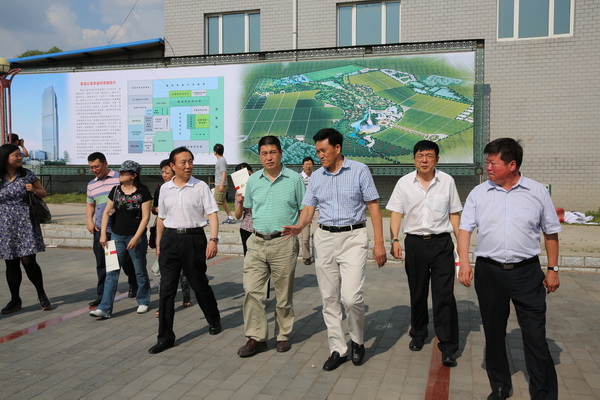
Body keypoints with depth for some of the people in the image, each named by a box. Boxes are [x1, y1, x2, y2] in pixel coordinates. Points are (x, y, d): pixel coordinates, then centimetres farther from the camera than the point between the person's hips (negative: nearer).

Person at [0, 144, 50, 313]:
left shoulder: (27, 175, 2)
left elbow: (43, 193, 9)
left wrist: (33, 190, -10)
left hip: (26, 225, -2)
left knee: (28, 261, -7)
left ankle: (41, 294, 13)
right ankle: (15, 300, 21)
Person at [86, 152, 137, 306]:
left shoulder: (120, 179, -3)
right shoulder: (91, 184, 14)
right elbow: (90, 205, 23)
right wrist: (89, 221, 8)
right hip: (100, 230, 5)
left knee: (126, 261, 6)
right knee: (101, 264, 5)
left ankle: (134, 286, 30)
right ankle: (101, 295, 13)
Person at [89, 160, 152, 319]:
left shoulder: (143, 191, -7)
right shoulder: (115, 190, 7)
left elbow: (145, 217, -10)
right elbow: (107, 212, 9)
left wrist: (136, 237, -15)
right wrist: (103, 234, 1)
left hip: (136, 236, -4)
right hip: (117, 236, 4)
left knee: (140, 271, 8)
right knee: (112, 272, 0)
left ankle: (143, 301, 26)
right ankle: (105, 308, 1)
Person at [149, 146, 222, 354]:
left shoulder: (201, 187, -3)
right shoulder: (165, 189, 9)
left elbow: (212, 214, -8)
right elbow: (161, 218, 17)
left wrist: (213, 239, -19)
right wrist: (158, 244, 17)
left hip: (193, 238, -3)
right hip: (170, 238, 3)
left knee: (199, 284, 9)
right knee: (166, 289, 2)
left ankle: (214, 320, 35)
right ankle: (165, 337, 11)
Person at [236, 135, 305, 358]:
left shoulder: (294, 179, -1)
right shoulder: (253, 180, 9)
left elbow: (304, 210, 4)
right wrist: (261, 226, 5)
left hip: (284, 243, -3)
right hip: (257, 242, 3)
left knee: (283, 294, 7)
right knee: (252, 290, -1)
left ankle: (284, 336, 22)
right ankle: (256, 338, 9)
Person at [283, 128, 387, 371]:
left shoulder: (359, 171, -2)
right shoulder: (316, 177, 8)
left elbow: (373, 207, -2)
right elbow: (309, 209, 7)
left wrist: (379, 243, -8)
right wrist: (300, 227, -16)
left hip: (353, 237, -4)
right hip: (324, 238, 4)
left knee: (351, 296, -13)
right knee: (329, 298, 7)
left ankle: (357, 341, 15)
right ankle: (338, 350, 20)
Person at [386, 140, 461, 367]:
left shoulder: (447, 181, 3)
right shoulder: (404, 183, 3)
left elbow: (454, 214, 8)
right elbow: (396, 213, 2)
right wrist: (394, 240, -8)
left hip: (442, 242, -1)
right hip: (415, 243, 1)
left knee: (444, 295, -6)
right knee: (417, 293, 13)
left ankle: (448, 348, 0)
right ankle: (418, 334, 33)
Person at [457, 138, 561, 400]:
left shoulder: (537, 192, 1)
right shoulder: (479, 193, 3)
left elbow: (551, 233, 7)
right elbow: (465, 228, 0)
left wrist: (553, 269, 5)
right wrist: (464, 261, -12)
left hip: (527, 272, -1)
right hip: (489, 272, 2)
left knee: (535, 336, 0)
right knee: (493, 333, 13)